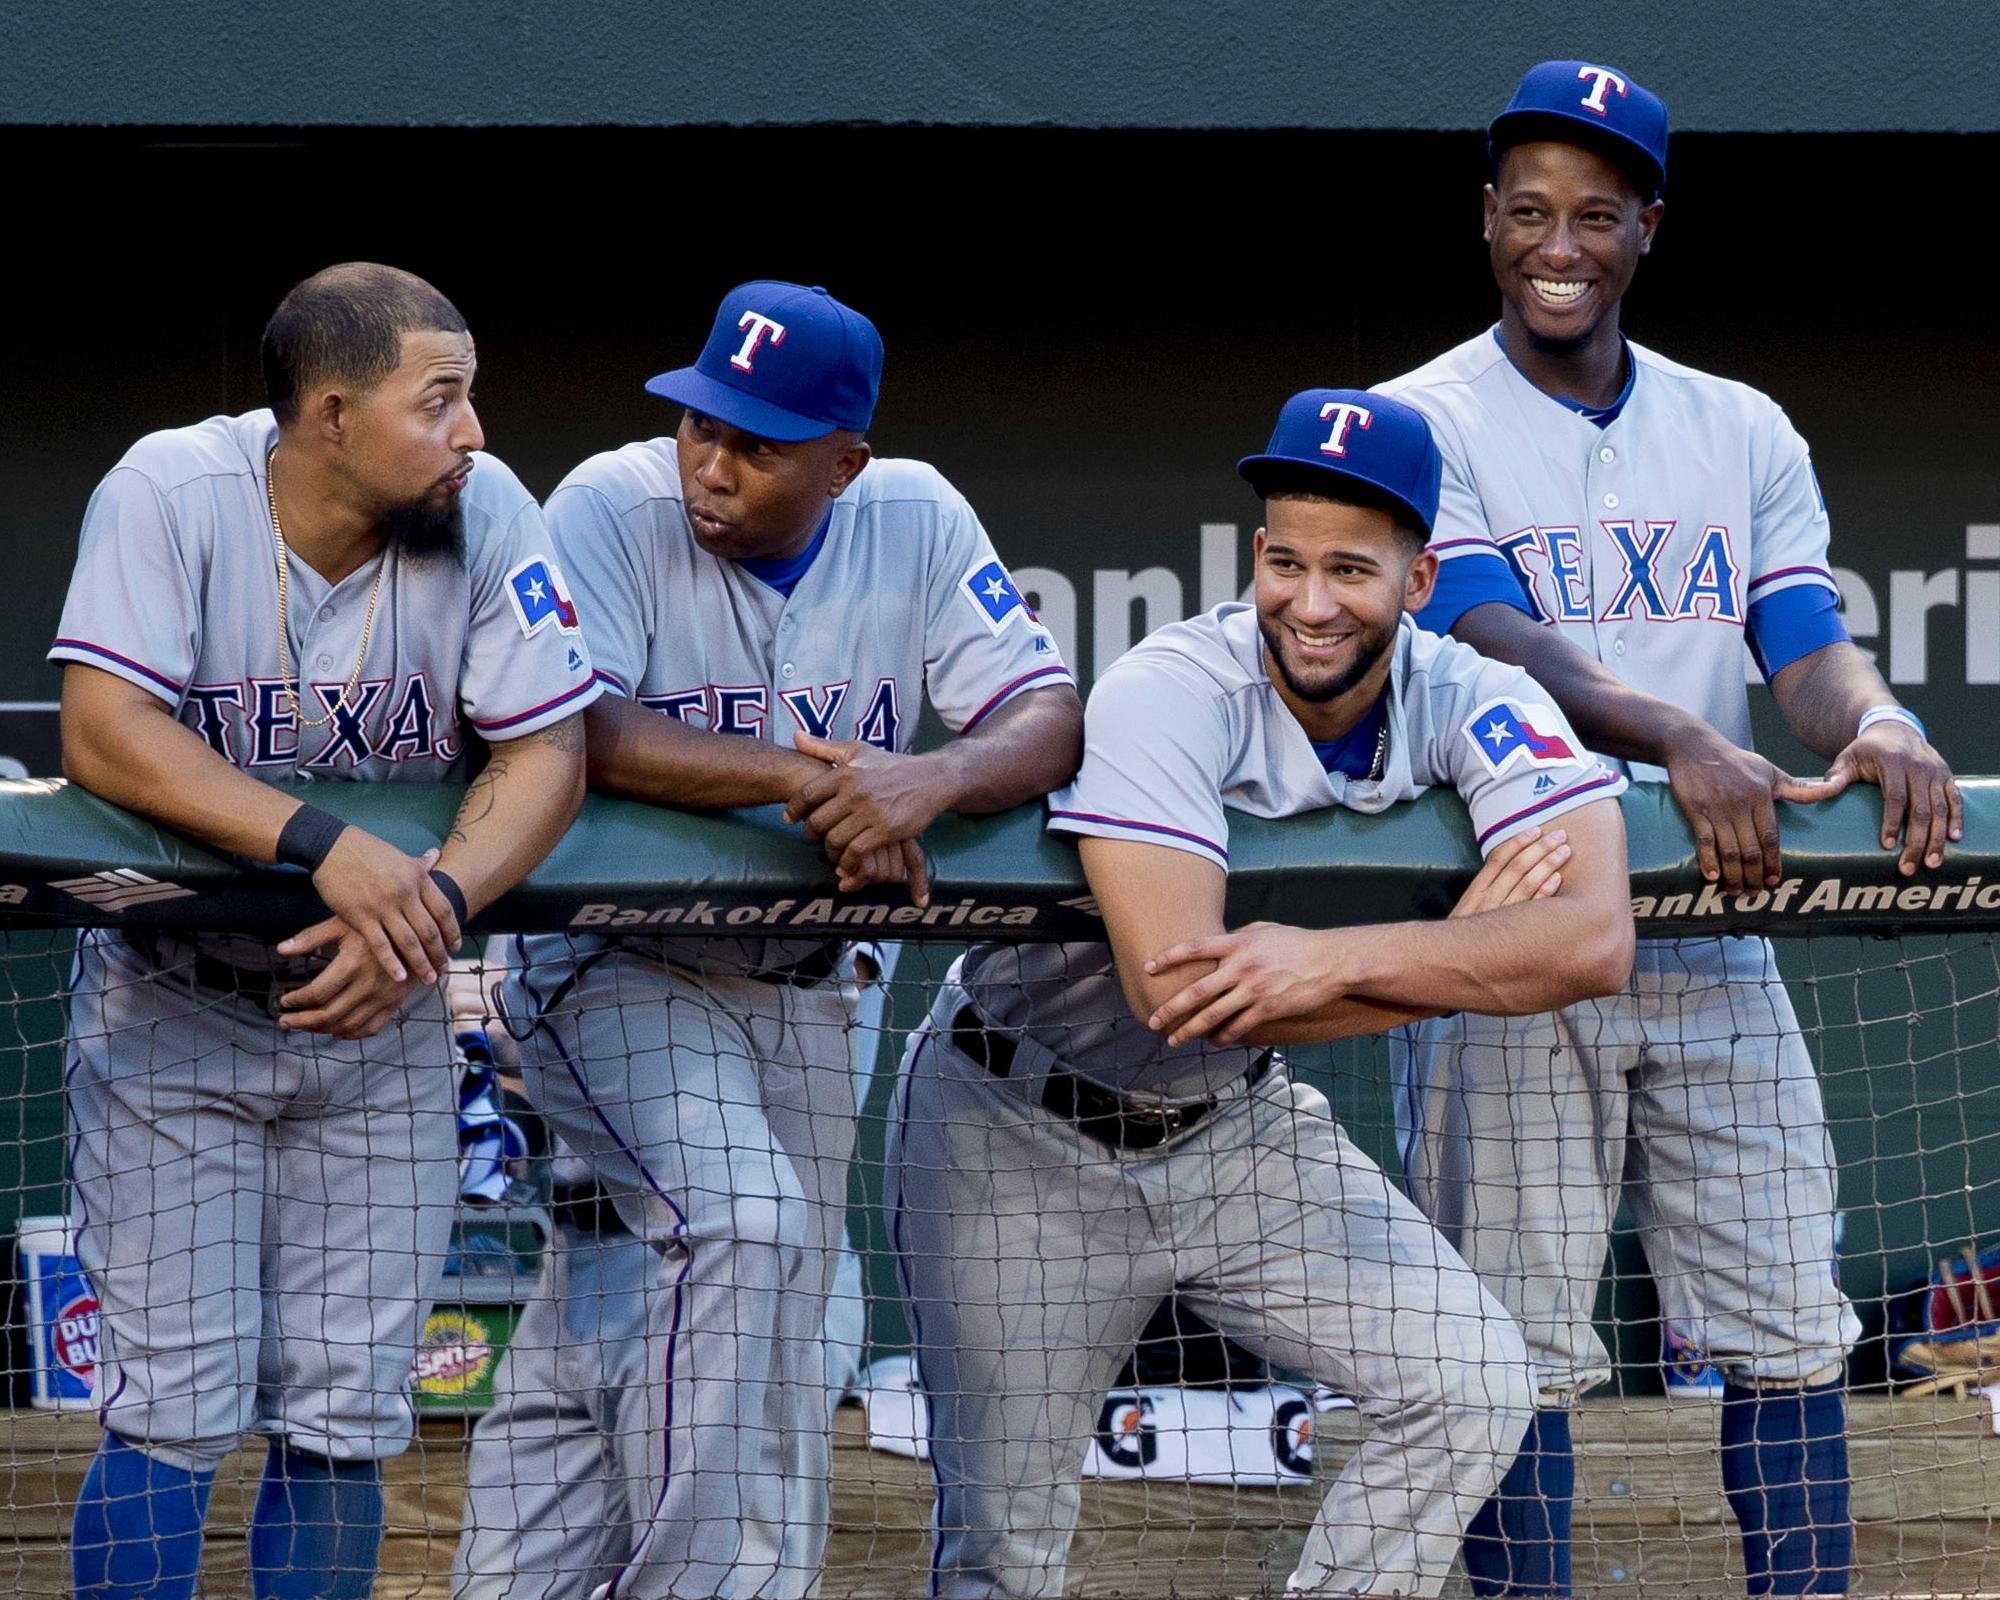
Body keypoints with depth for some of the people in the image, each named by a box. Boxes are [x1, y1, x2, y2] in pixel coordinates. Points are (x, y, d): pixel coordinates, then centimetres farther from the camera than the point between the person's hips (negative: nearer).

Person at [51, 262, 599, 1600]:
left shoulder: (486, 513, -10)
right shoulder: (171, 492, -17)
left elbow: (546, 755, -10)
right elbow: (104, 735, -24)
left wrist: (430, 903, -29)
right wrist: (329, 850, -33)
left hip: (379, 1029, 3)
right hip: (172, 1004, -3)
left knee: (346, 1414, 4)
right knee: (175, 1410, -7)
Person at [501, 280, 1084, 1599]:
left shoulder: (916, 522, -6)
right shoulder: (616, 508, -17)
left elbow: (1054, 720, -12)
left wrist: (935, 778, -34)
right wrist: (805, 776, -37)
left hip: (799, 982, 5)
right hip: (616, 961, -5)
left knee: (782, 1356, 8)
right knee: (745, 1223, -26)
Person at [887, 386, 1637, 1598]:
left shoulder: (1472, 703, -15)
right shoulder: (1175, 690, -26)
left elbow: (1595, 939, -30)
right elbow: (1171, 986, -38)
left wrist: (1337, 960, -39)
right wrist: (1463, 940, -29)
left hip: (1234, 1129, 4)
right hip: (1023, 1144, -4)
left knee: (1476, 1387, -10)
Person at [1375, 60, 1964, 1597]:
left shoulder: (1745, 433, 13)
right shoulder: (1425, 424, 1)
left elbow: (1809, 644, 3)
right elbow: (1493, 641, -15)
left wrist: (1874, 720, -22)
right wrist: (1672, 736, -32)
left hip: (1716, 942, 4)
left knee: (1792, 1334, 1)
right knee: (1516, 1354, -4)